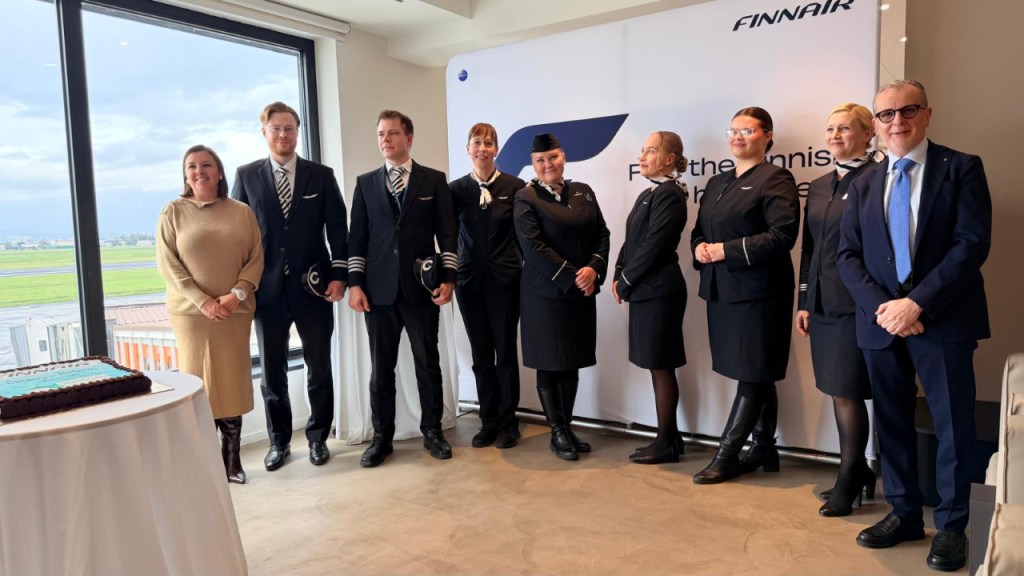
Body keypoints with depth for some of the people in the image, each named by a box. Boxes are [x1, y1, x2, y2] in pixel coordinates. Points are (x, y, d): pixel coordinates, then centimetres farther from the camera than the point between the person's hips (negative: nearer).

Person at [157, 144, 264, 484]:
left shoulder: (241, 212, 6)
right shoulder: (173, 213, 2)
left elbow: (256, 258, 3)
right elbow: (167, 264, -4)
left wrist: (237, 294, -13)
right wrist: (202, 302, -14)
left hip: (235, 311, 2)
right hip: (191, 311, -1)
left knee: (233, 381, 5)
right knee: (198, 381, 3)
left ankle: (232, 458, 15)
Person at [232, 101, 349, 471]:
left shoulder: (321, 175, 4)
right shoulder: (247, 176, 5)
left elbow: (337, 229, 2)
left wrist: (338, 275, -6)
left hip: (313, 286, 0)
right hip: (268, 288, 1)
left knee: (319, 367, 8)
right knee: (272, 371, 9)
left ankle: (318, 437, 24)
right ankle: (279, 441, 25)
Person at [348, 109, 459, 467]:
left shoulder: (434, 180, 5)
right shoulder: (365, 183, 10)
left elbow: (447, 233, 2)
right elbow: (357, 237, 7)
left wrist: (448, 278, -7)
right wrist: (355, 284, -1)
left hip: (421, 287, -1)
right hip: (379, 290, 1)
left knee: (428, 364, 7)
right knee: (381, 368, 7)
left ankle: (432, 431, 22)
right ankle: (382, 436, 20)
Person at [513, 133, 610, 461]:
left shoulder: (583, 192, 10)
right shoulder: (525, 199, -6)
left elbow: (601, 234, 7)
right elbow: (533, 247, -15)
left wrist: (594, 269, -10)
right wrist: (571, 277, -16)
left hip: (582, 292, 5)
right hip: (546, 294, -5)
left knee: (572, 362, 12)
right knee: (549, 363, 4)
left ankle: (567, 427, 25)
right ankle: (557, 433, 16)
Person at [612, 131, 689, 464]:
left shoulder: (669, 194, -12)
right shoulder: (648, 194, 17)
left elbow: (653, 245, -18)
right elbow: (631, 240, 15)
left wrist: (625, 282, -11)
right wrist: (619, 276, 2)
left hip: (659, 292, -9)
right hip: (646, 291, 9)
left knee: (661, 368, -1)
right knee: (659, 368, 14)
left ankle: (666, 444, 10)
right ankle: (670, 437, 24)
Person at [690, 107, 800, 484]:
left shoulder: (776, 179, -6)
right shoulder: (716, 183, 17)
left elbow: (782, 235, -17)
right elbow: (699, 230, 20)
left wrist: (727, 250, -18)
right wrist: (700, 248, -4)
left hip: (757, 293, -7)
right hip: (722, 292, 8)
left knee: (753, 376, 0)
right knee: (756, 377, 15)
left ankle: (728, 455, 5)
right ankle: (764, 449, 25)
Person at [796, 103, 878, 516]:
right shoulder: (818, 187, 14)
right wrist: (804, 302, 12)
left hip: (856, 304, -7)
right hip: (822, 304, 7)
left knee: (846, 392, -2)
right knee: (837, 392, 13)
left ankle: (848, 481, 14)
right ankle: (856, 470, 28)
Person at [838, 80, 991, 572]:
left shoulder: (961, 169, -1)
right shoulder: (865, 184, 12)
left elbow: (972, 244, -10)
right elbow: (848, 256, 5)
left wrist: (917, 303, -18)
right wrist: (882, 306, -11)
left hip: (944, 320, -3)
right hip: (881, 321, 4)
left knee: (953, 424, 4)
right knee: (892, 421, 11)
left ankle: (951, 526, 20)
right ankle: (904, 513, 26)